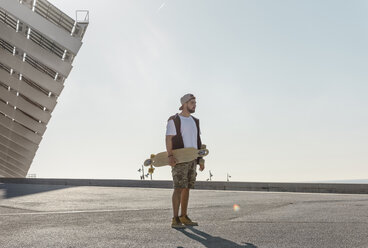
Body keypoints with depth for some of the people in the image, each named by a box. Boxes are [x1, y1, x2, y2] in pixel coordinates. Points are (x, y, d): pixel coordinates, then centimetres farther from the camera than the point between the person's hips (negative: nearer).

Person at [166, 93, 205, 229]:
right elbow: (168, 139, -13)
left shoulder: (195, 121, 16)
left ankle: (184, 217, 16)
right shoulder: (174, 120, -5)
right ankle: (175, 220, -10)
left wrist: (201, 159, 12)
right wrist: (170, 156, -27)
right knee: (179, 188, -12)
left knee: (187, 188, 9)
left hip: (192, 160, 7)